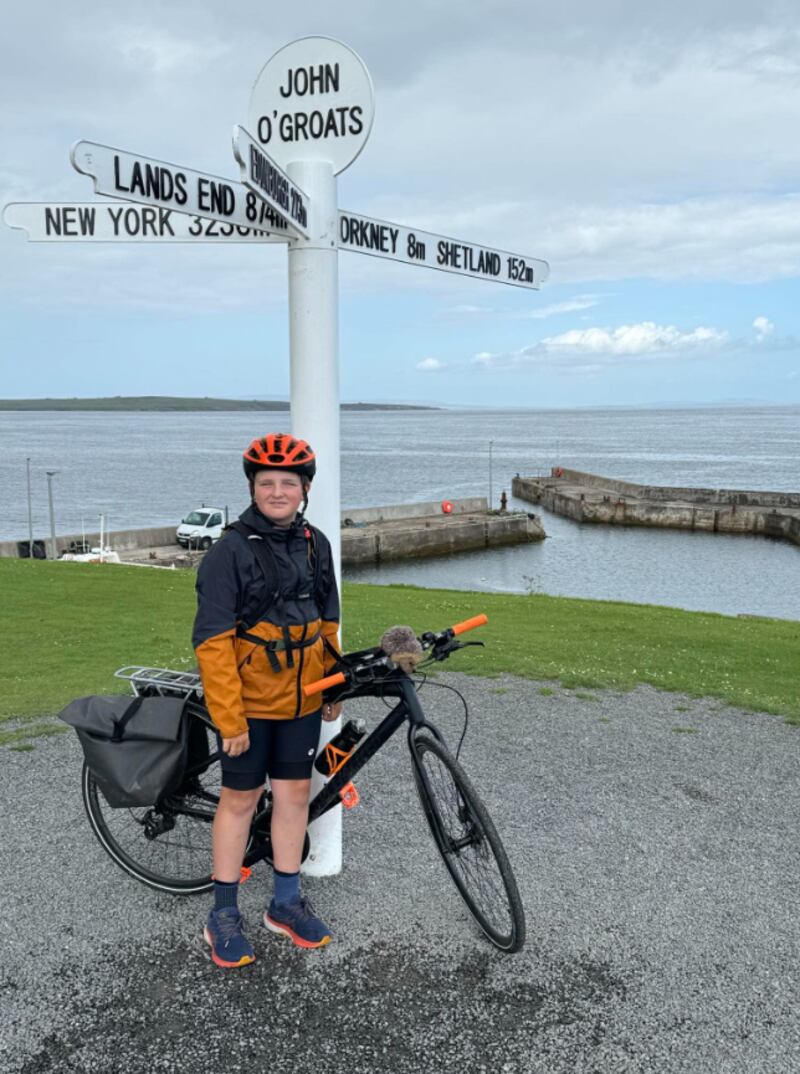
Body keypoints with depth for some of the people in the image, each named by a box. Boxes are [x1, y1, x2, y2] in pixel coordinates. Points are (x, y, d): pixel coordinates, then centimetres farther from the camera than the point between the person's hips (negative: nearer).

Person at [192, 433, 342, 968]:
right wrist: (229, 718, -18)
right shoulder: (232, 551, -15)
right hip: (250, 704, -5)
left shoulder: (316, 545, 3)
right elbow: (212, 642, -17)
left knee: (295, 793, 13)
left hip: (302, 702, 5)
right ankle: (224, 915, 22)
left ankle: (287, 902, 29)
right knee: (241, 799, 7)